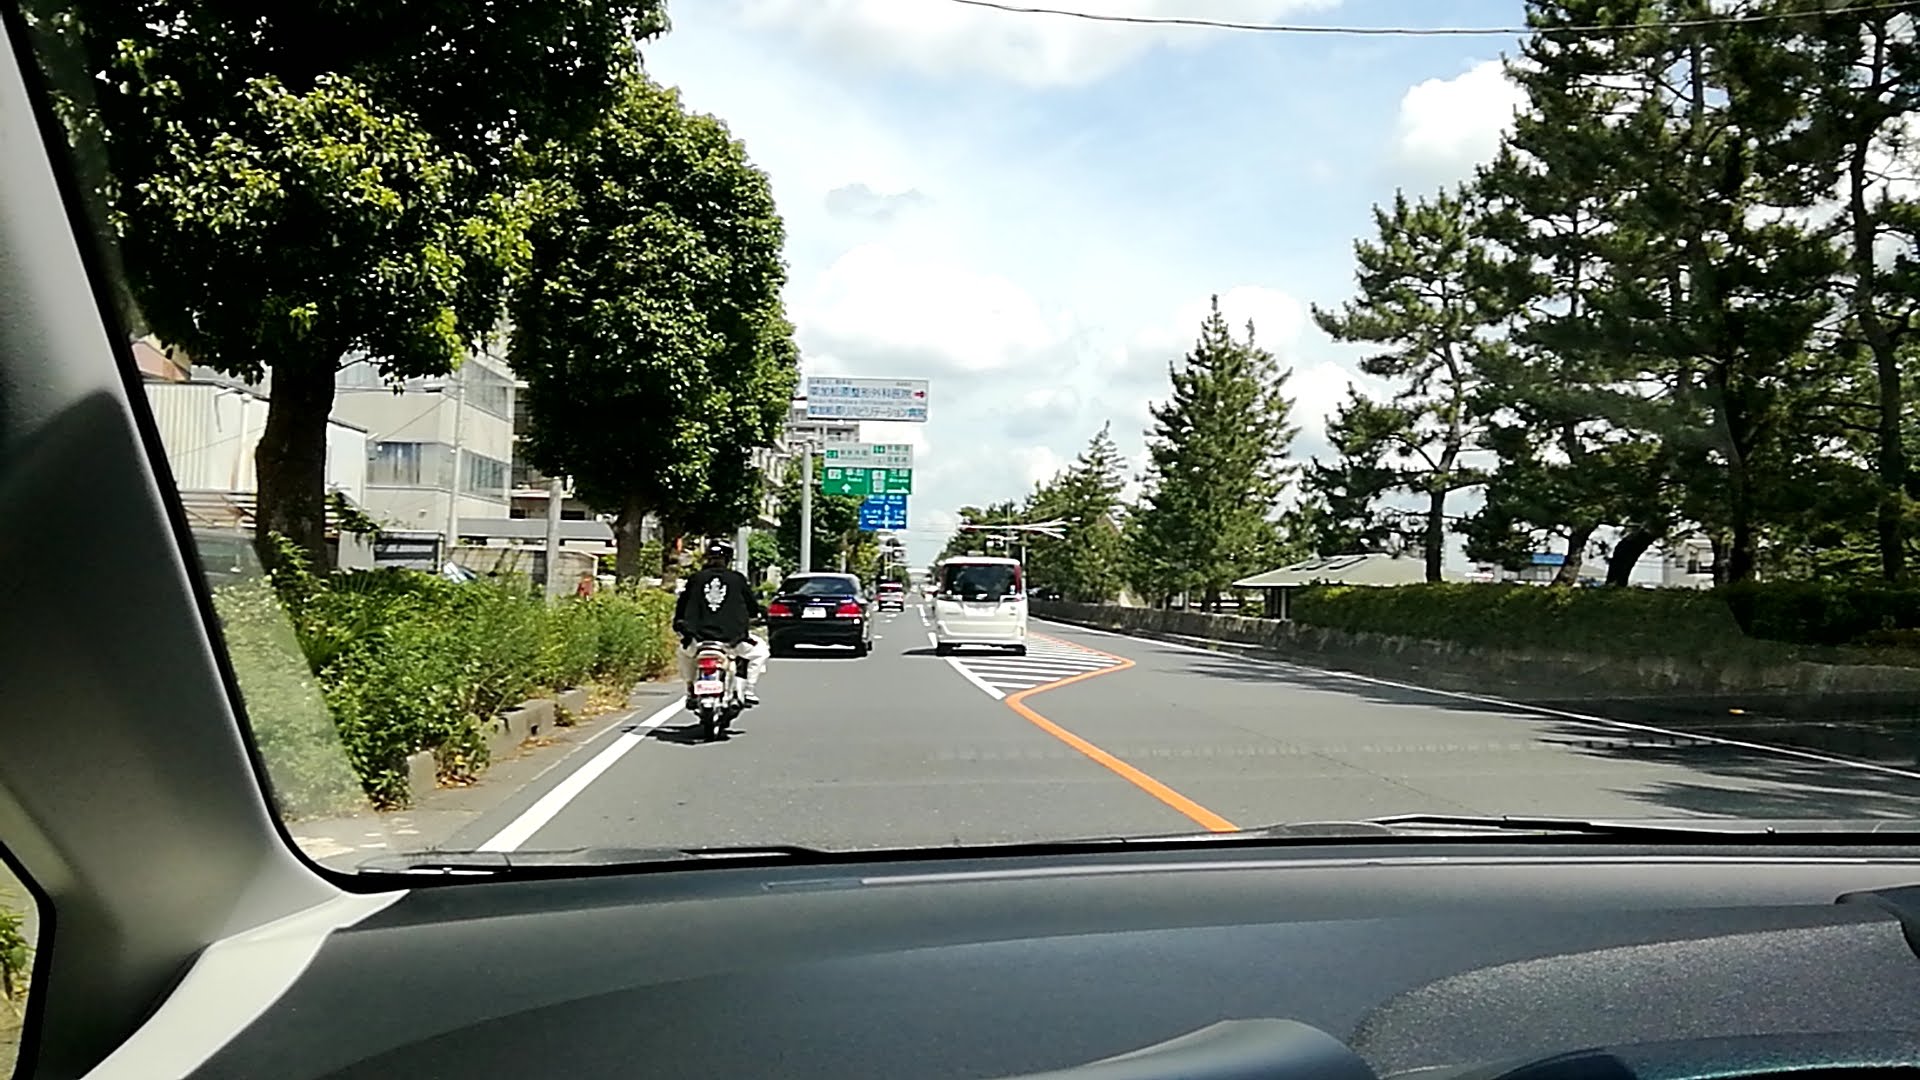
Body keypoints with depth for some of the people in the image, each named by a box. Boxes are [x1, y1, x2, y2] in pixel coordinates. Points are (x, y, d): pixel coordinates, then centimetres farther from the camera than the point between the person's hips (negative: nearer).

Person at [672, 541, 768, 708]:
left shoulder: (695, 578, 8)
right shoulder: (737, 579, 3)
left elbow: (682, 605, 10)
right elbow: (753, 605, 9)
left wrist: (678, 625, 27)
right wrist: (755, 617, 32)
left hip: (699, 637, 2)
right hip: (731, 638, -2)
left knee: (684, 651, 36)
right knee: (760, 651, 22)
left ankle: (691, 692, 29)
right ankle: (750, 693, 12)